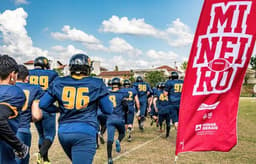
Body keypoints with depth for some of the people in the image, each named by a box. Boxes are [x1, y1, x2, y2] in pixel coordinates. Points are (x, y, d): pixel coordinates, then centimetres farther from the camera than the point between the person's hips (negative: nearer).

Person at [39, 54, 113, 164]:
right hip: (85, 133, -4)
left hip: (63, 132, 4)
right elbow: (108, 110, 4)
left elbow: (42, 104, 9)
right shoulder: (96, 84, -2)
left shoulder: (59, 83, 4)